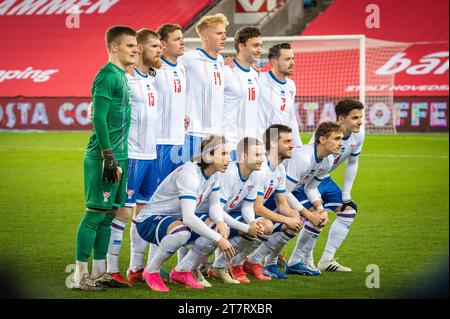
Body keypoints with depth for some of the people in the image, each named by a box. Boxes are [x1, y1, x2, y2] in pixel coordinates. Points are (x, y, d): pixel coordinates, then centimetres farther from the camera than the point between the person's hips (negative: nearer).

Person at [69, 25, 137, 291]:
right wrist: (109, 157, -21)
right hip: (104, 157, -9)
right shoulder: (107, 76, -12)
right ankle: (79, 276, -4)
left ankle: (99, 273, 17)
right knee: (95, 213, -7)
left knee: (108, 214, 11)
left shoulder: (122, 76, 17)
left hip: (117, 156, 9)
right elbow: (99, 118, -18)